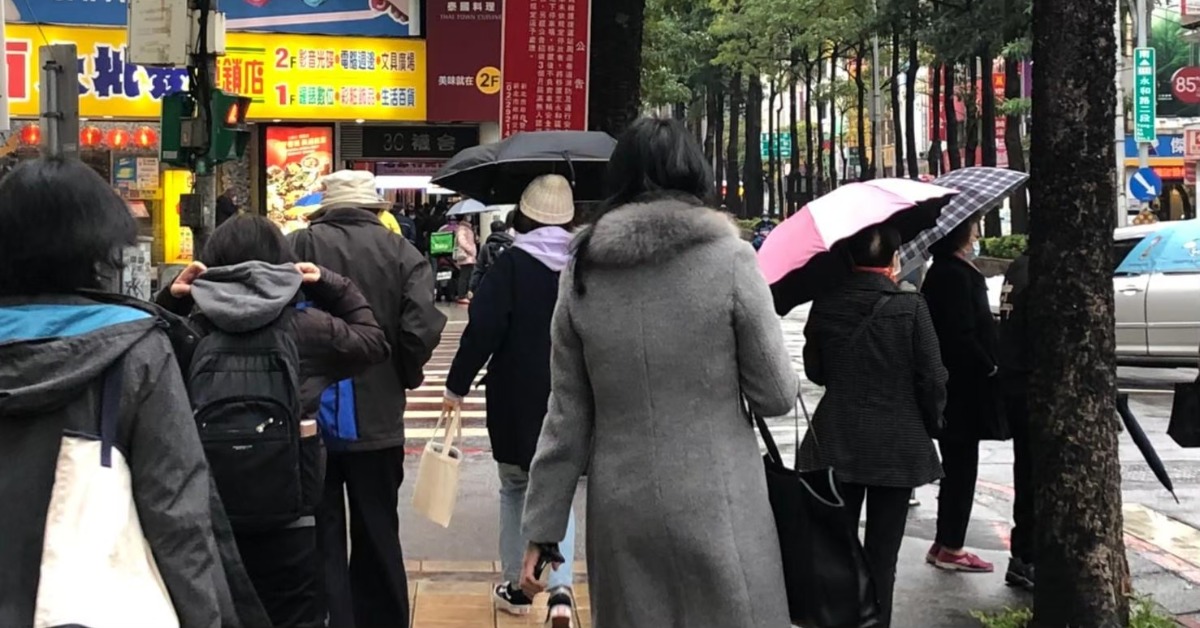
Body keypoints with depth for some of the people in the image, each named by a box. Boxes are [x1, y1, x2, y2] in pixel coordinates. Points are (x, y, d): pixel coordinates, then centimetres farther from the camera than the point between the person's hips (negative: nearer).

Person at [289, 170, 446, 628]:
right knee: (377, 535, 17)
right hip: (377, 416, 2)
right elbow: (422, 327, -14)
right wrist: (404, 377, 4)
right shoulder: (400, 252, -3)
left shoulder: (298, 246, -6)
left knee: (321, 536, 8)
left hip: (308, 414, -1)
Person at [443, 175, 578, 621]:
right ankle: (560, 583, -7)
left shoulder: (511, 265, -11)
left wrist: (457, 385, -6)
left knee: (516, 488, 14)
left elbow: (482, 330, -15)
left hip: (516, 399, -3)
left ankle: (516, 588, 20)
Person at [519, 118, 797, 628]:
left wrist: (541, 529, 8)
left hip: (619, 511, 3)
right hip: (716, 509, -3)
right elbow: (777, 396, -4)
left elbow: (567, 416, 3)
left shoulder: (581, 273, 1)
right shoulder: (729, 259, -8)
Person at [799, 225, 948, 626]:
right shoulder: (910, 307, -13)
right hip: (897, 445, -2)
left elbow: (815, 372, 7)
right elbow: (932, 379, -10)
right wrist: (930, 426, 6)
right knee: (882, 552, 6)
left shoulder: (825, 307, -4)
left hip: (837, 442, 3)